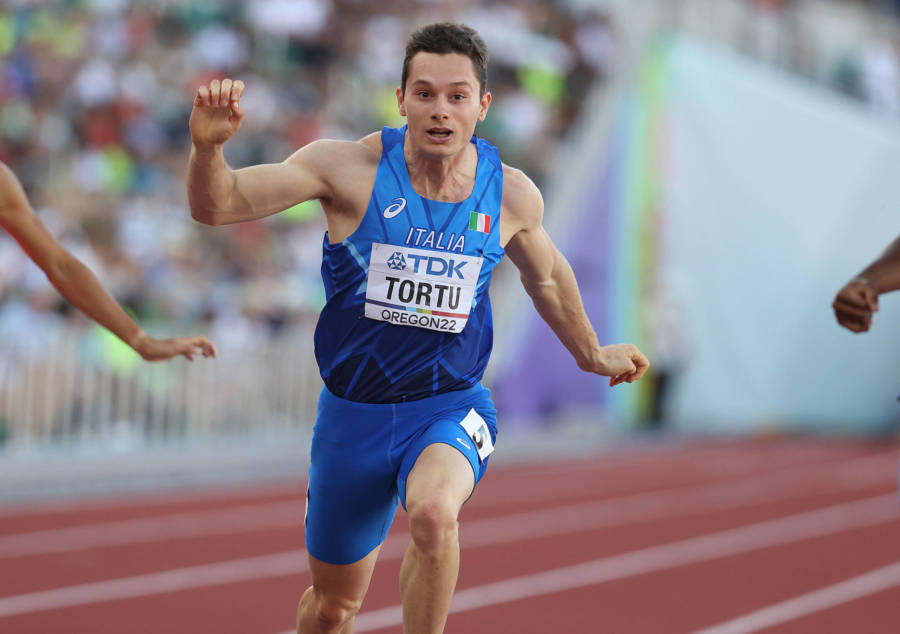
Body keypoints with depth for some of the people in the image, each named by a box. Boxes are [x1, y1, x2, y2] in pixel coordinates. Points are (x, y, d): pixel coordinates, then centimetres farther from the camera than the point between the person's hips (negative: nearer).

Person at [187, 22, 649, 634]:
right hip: (353, 412, 1)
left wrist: (591, 354, 30)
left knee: (435, 512, -36)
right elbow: (217, 206, -18)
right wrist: (208, 146, -40)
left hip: (452, 407, 0)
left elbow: (546, 274, 17)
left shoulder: (511, 195, -6)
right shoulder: (348, 168, -14)